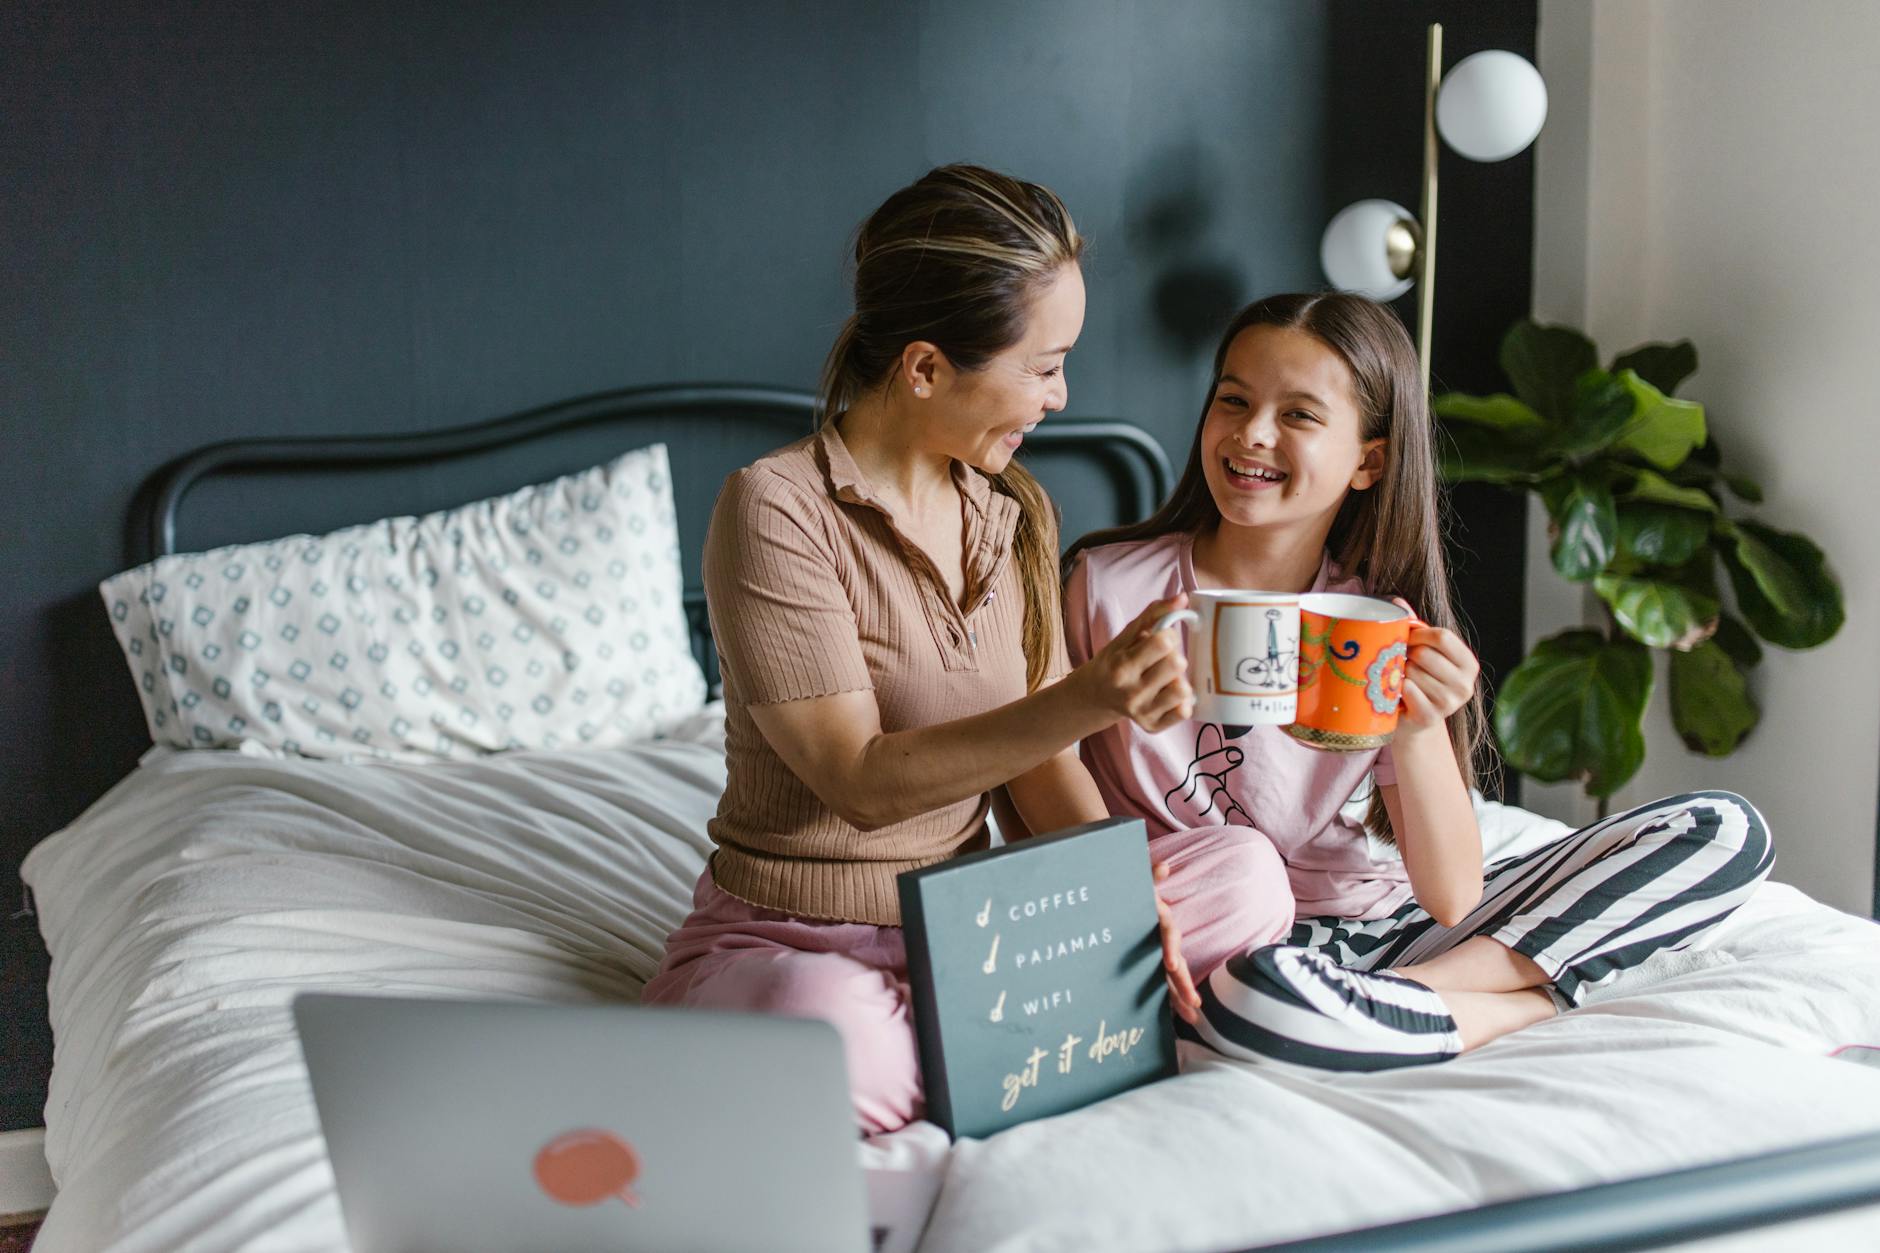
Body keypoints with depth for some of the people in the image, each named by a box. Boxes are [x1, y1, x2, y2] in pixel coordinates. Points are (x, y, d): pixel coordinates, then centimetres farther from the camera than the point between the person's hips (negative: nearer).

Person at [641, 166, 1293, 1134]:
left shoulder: (1014, 513, 7)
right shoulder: (778, 509, -16)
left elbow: (1036, 762, 4)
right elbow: (864, 782, -21)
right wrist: (1086, 701, -33)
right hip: (789, 941, -6)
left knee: (1245, 874, -13)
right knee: (824, 1033, -42)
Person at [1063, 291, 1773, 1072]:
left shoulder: (1390, 627, -1)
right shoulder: (1106, 583, -6)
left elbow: (1454, 901, -5)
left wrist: (1417, 729, -21)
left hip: (1387, 926, 3)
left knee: (1723, 831, -6)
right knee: (1253, 993, -43)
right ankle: (1536, 1003, -14)